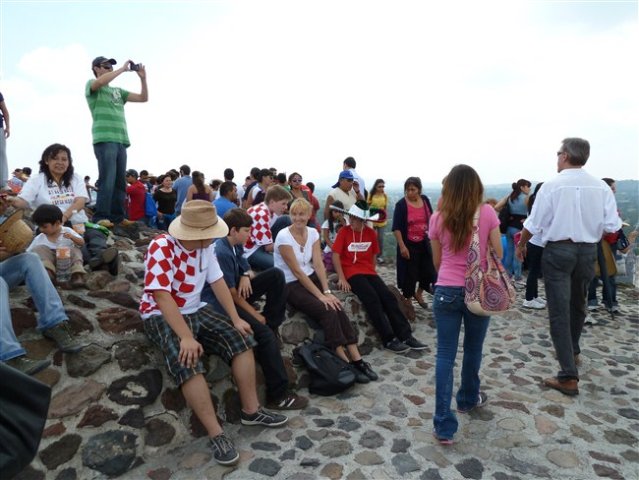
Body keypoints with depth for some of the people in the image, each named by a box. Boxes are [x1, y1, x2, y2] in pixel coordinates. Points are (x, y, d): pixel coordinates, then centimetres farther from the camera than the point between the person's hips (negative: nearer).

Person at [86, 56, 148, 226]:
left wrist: (143, 78, 10)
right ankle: (100, 218, -14)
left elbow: (143, 98, 22)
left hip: (121, 141, 6)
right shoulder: (91, 85, 9)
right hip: (104, 140, -6)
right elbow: (101, 81, -16)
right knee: (107, 180, -15)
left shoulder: (118, 91, 26)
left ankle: (117, 218, 7)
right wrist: (123, 68, -7)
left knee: (120, 182, 4)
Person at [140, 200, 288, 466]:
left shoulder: (205, 246, -2)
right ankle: (216, 434, -21)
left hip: (196, 311, 7)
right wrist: (186, 337, -35)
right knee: (188, 361, -32)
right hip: (161, 317, -7)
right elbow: (162, 296, -30)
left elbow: (217, 281, 3)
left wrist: (235, 318, -5)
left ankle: (251, 410, 3)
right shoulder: (161, 248, -25)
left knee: (241, 339, -8)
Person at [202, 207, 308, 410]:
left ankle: (272, 326, 0)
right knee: (264, 334, -25)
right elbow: (231, 293, -19)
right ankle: (278, 396, -16)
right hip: (222, 304, -9)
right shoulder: (221, 252, -22)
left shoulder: (235, 246, 5)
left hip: (236, 294, 9)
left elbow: (246, 268, 15)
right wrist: (255, 315, -11)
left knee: (276, 275, -2)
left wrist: (246, 275, -12)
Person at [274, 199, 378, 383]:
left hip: (310, 278, 5)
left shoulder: (313, 233, 1)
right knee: (327, 311, -24)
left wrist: (327, 291, -18)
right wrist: (320, 295, -21)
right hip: (290, 285, -5)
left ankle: (356, 358, -13)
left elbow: (318, 264, -6)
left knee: (337, 307, -18)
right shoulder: (284, 236, -17)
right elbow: (297, 271, -20)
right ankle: (346, 363, -16)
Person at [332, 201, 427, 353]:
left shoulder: (370, 233, 10)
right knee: (372, 299, -24)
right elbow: (336, 256, -8)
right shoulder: (344, 231, -4)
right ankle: (389, 340, -20)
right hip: (351, 273, -5)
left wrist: (372, 272, 6)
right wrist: (342, 278, -15)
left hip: (369, 272, 5)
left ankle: (406, 336, -9)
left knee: (389, 297, -12)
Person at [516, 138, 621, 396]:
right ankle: (572, 351, 45)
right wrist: (590, 231, 17)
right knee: (577, 304, 23)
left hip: (558, 250, -4)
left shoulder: (552, 186, -13)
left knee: (559, 311, -1)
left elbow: (534, 224, -10)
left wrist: (521, 245, 7)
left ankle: (569, 377, -3)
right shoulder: (601, 187, -3)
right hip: (588, 250, 5)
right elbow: (612, 225, -3)